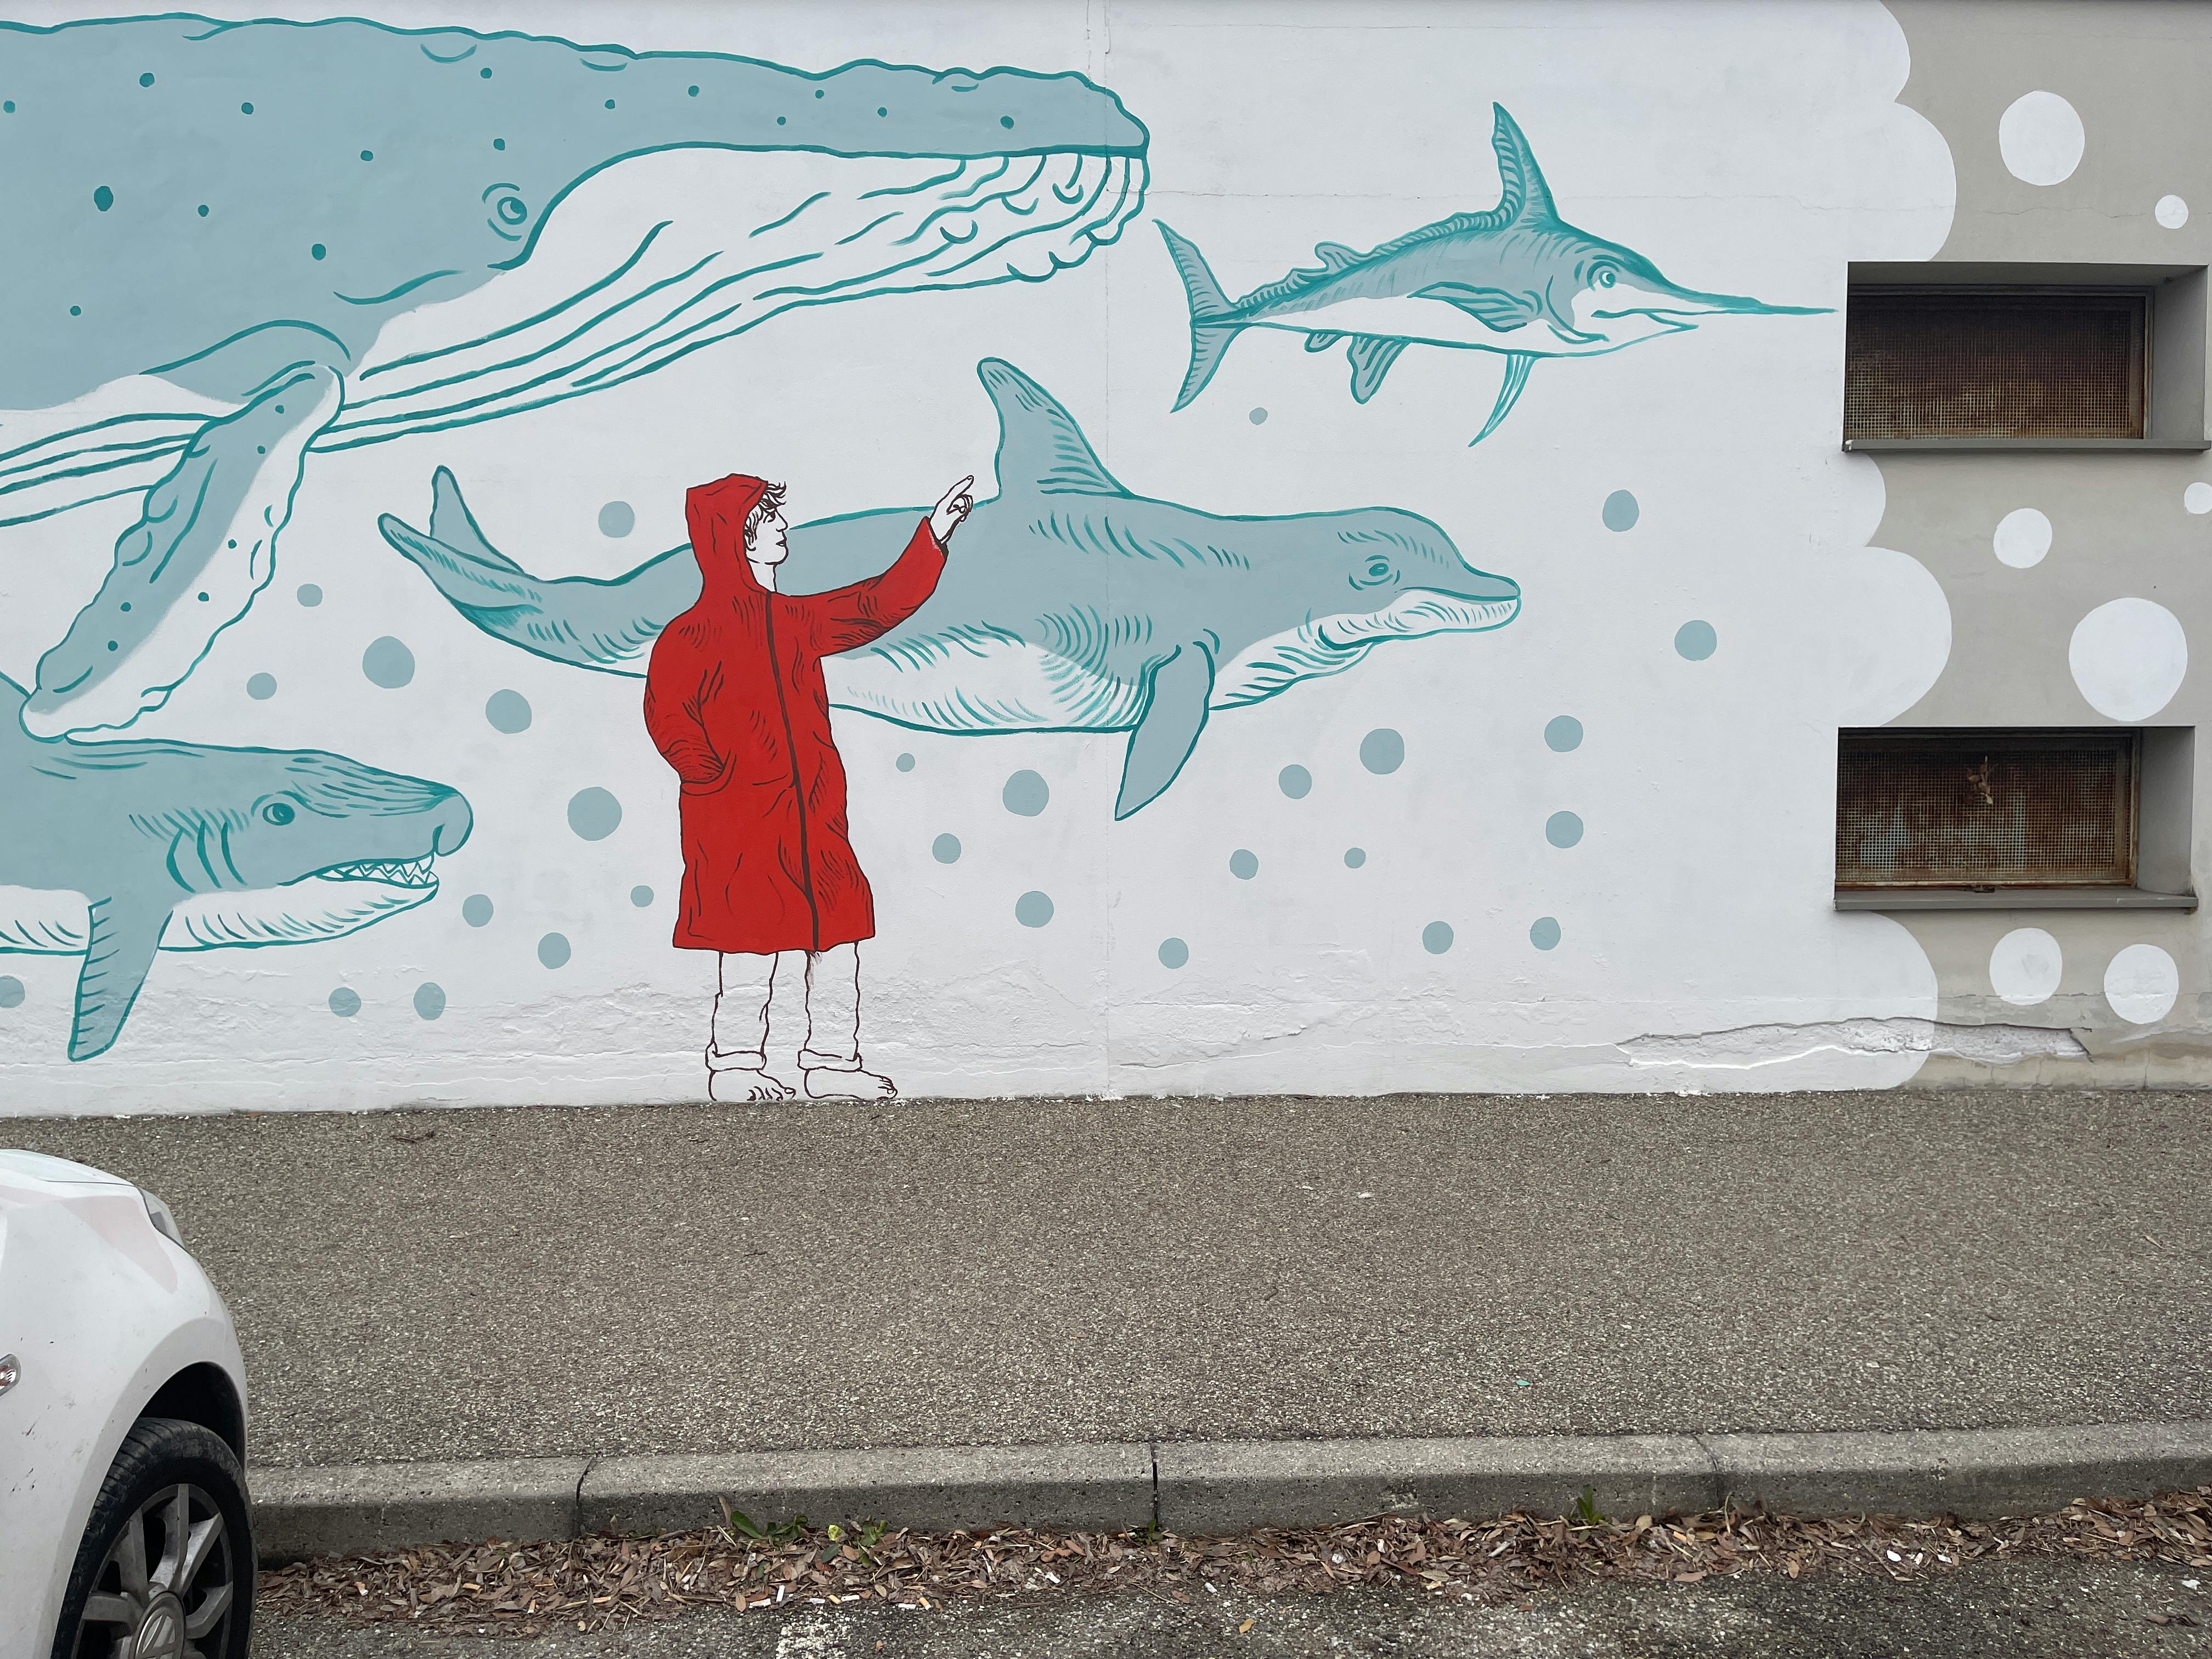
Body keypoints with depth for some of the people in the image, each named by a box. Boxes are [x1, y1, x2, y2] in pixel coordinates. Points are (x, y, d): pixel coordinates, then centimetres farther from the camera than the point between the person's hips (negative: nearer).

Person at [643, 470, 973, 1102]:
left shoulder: (793, 621, 14)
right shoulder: (693, 634, -6)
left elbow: (879, 605, 15)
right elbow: (667, 716, -12)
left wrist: (933, 535, 11)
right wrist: (715, 778, -15)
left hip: (812, 818, 7)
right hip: (740, 825, -7)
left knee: (837, 939, 7)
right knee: (750, 945, -1)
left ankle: (833, 1063, 17)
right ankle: (734, 1067, 14)